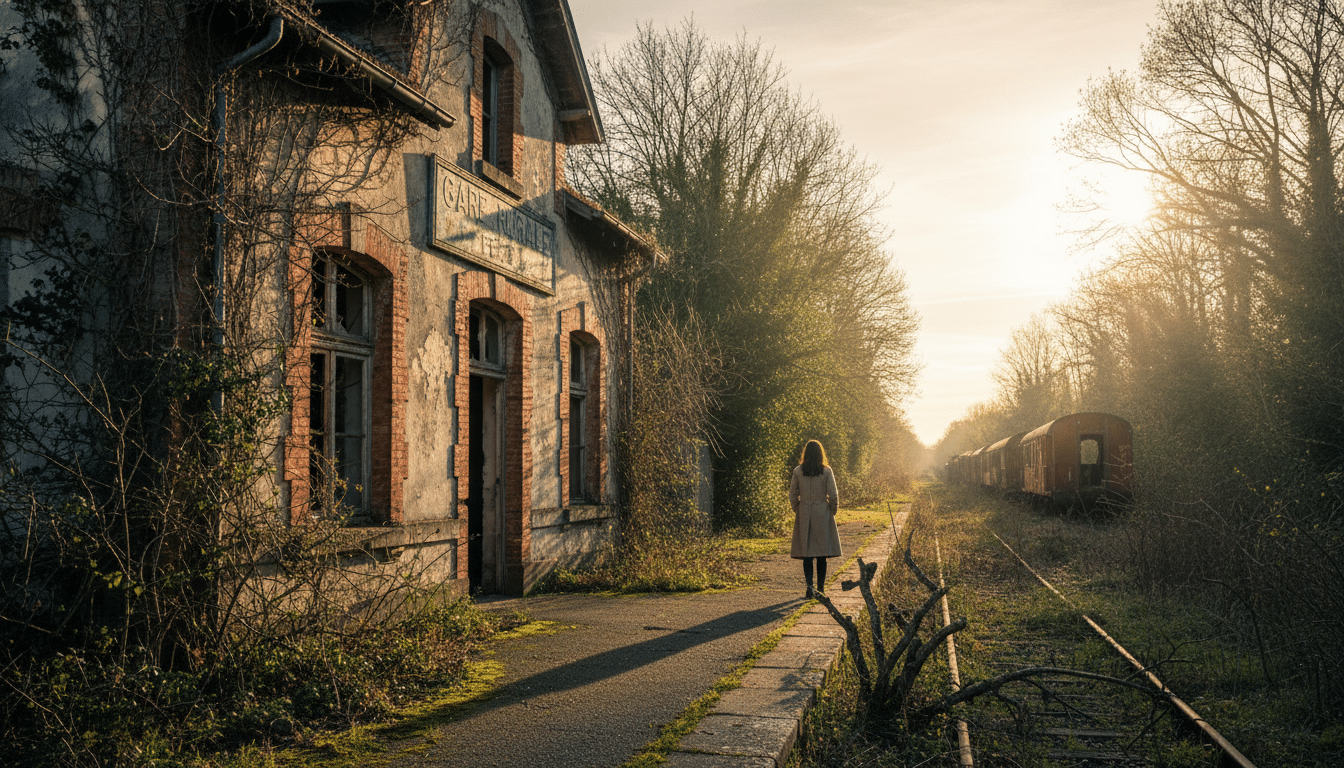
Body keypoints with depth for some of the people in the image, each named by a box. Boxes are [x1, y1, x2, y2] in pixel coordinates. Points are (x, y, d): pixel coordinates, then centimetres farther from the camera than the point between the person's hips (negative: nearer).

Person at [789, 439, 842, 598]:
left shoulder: (798, 471, -2)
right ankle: (821, 588, 11)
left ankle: (809, 586, -9)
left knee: (806, 552, 3)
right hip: (822, 513, 0)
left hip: (804, 514, 1)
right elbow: (833, 495, -5)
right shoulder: (826, 471, -6)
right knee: (822, 554, 8)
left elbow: (792, 495, 2)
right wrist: (833, 511, 9)